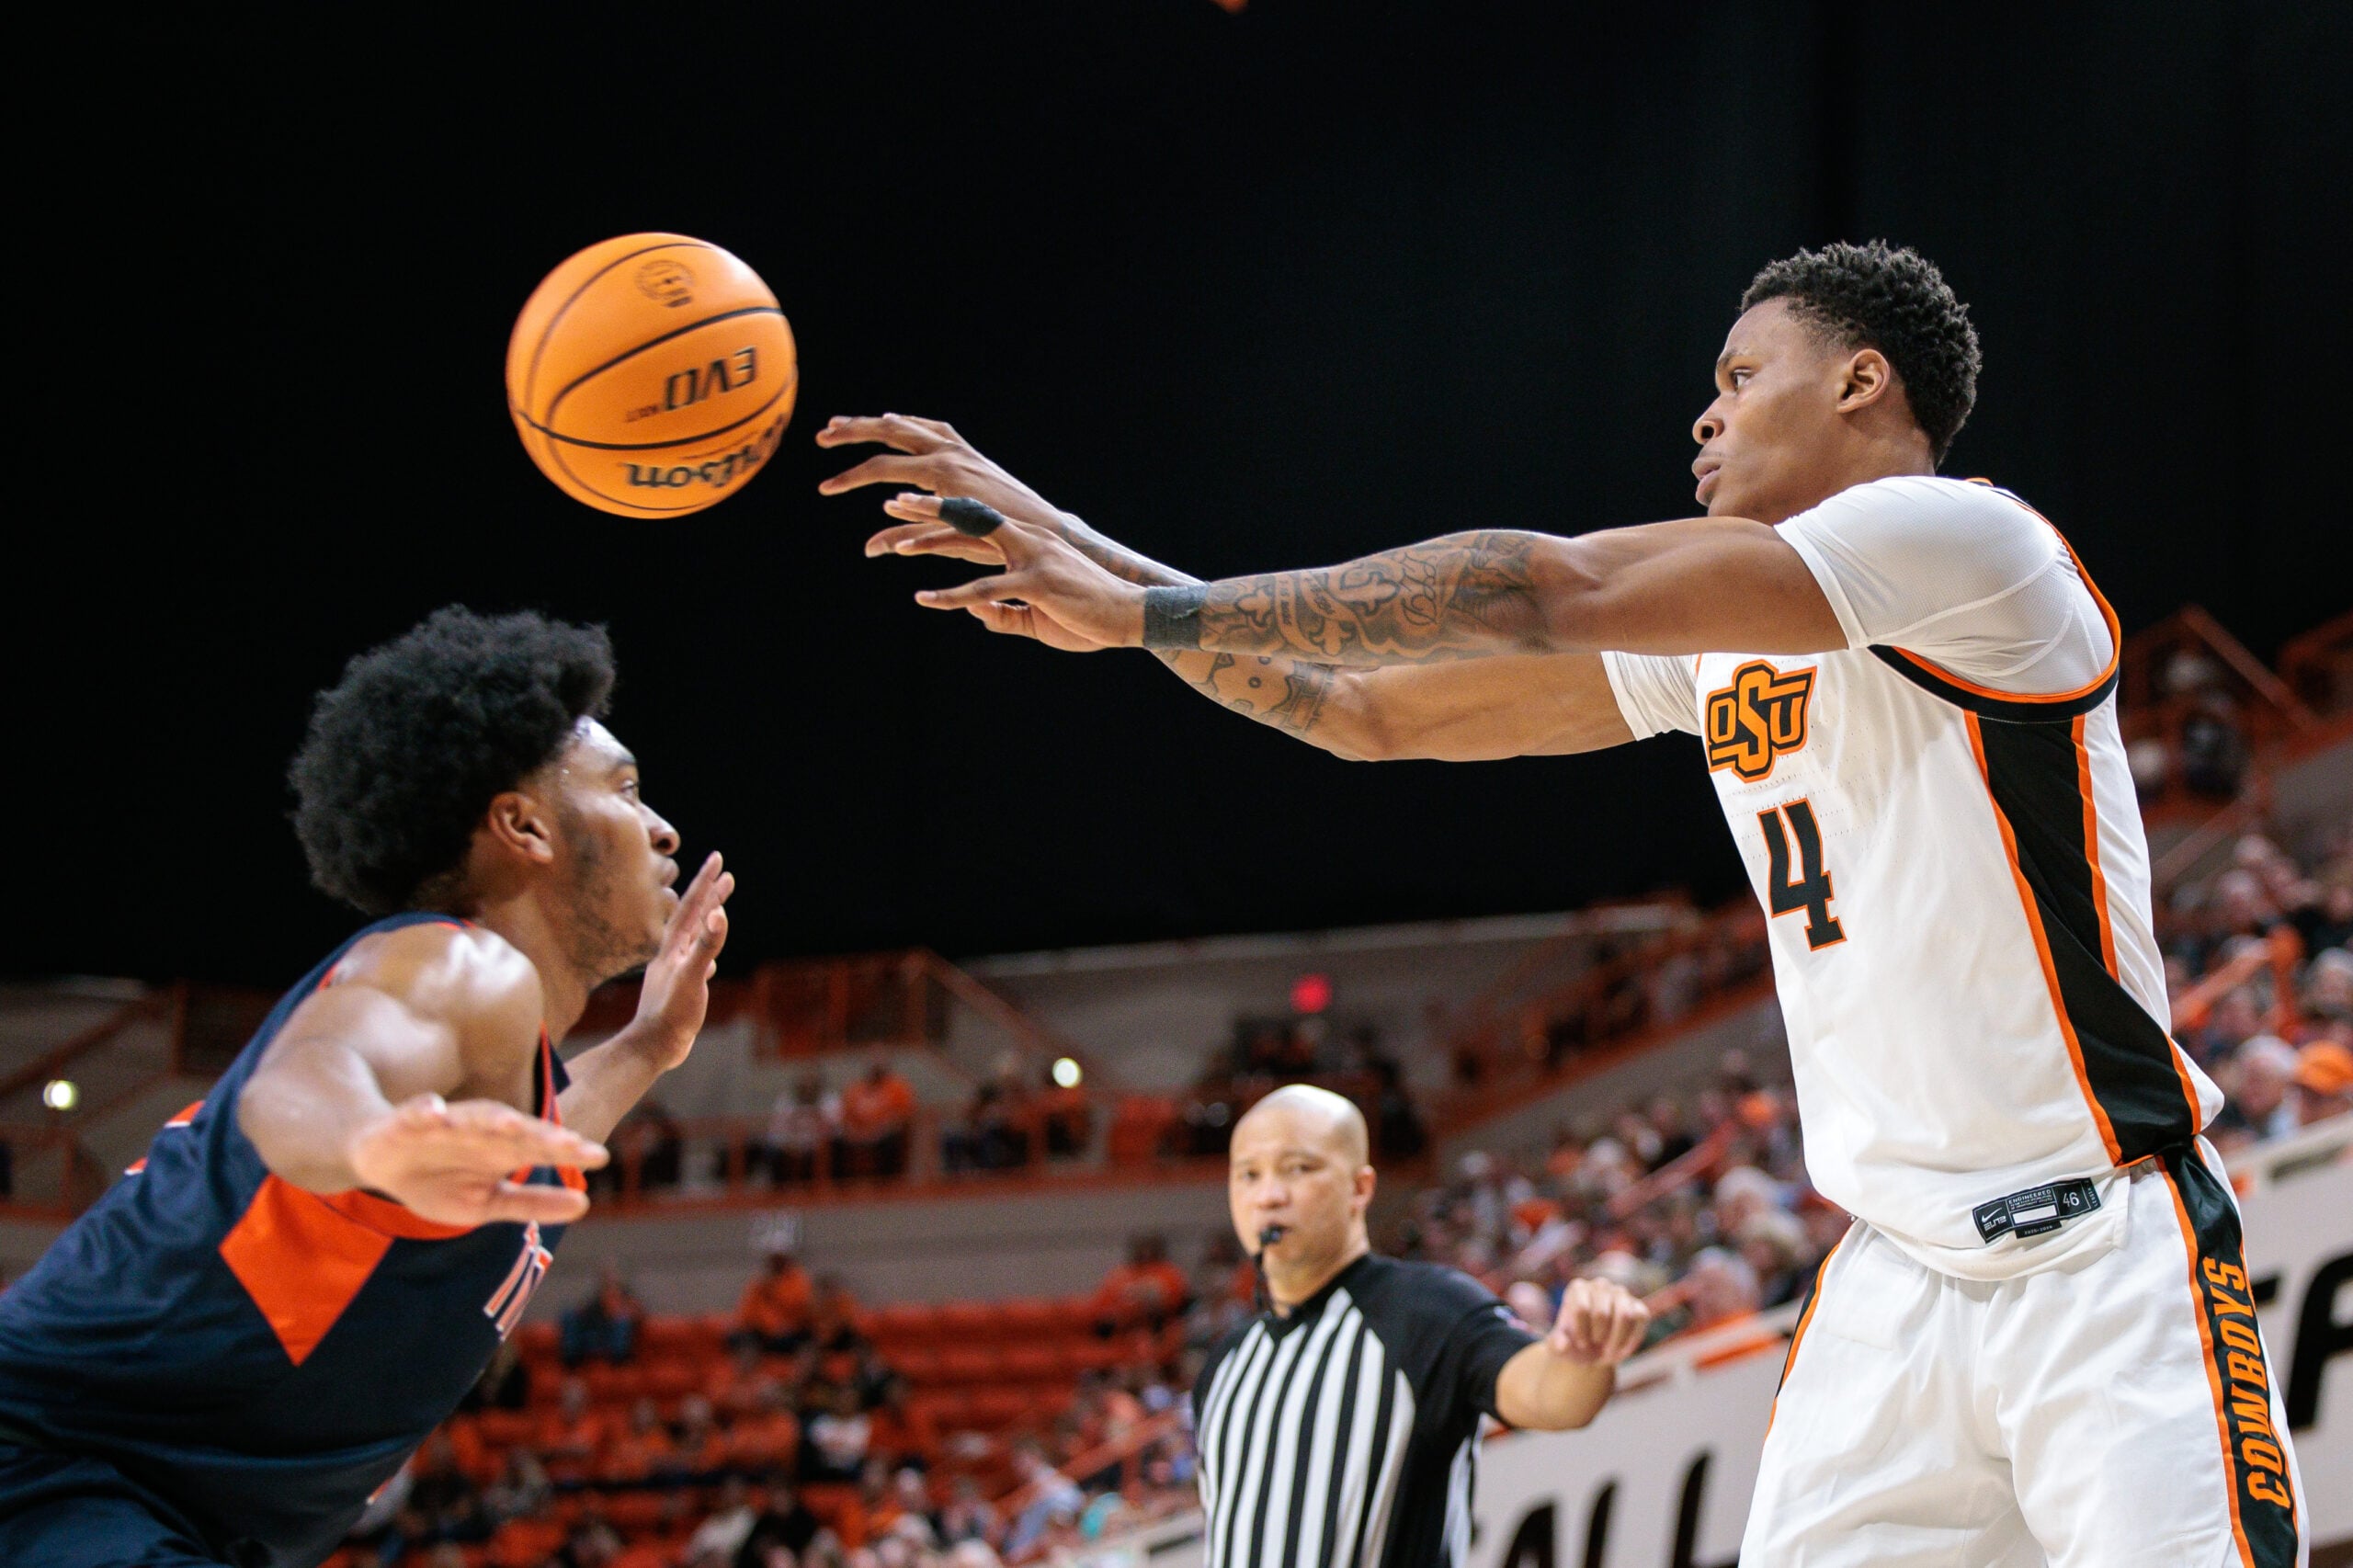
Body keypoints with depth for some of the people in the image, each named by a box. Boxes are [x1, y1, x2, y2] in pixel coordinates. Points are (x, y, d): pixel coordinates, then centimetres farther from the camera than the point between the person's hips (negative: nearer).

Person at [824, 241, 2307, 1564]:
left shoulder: (1960, 535, -13)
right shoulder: (1707, 636, 14)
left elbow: (1542, 589, -19)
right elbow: (1378, 713, 17)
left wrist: (1158, 607, -17)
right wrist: (1104, 577, 9)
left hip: (2103, 1255, -7)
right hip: (1898, 1276, 7)